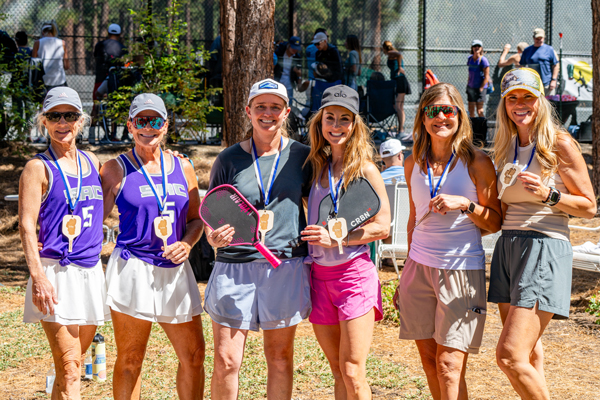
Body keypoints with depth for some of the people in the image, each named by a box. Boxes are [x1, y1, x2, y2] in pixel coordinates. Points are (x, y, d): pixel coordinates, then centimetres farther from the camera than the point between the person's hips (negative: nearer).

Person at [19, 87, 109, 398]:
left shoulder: (91, 161, 14)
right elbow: (26, 225, -10)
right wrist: (37, 276, -19)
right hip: (56, 274, -6)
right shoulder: (39, 168, -3)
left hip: (91, 271, 6)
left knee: (71, 365, 12)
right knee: (69, 370, -9)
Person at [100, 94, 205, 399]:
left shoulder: (182, 168, 11)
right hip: (132, 269, -4)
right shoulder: (116, 169, 1)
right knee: (130, 360, 3)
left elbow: (195, 218, 17)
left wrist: (187, 243, -3)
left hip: (175, 269, 4)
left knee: (194, 354, 7)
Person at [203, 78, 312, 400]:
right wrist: (213, 238, -12)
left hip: (286, 267, 1)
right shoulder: (229, 159, 4)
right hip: (234, 267, -1)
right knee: (226, 361, -2)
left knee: (280, 357, 9)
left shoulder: (301, 156, 5)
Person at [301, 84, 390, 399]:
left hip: (354, 272, -5)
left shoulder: (365, 169, -4)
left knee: (352, 372, -7)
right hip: (320, 275, 5)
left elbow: (382, 226, -8)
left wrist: (335, 237, -16)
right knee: (338, 371, 10)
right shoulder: (317, 167, 11)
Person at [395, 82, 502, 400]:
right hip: (419, 267, 4)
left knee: (449, 365, -9)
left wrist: (465, 204, -18)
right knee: (428, 358, 7)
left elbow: (495, 222, -1)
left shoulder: (476, 162, -4)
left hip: (462, 269, -4)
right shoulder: (414, 163, 9)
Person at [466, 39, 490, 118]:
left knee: (479, 111, -6)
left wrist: (481, 88, -15)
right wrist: (468, 83, 14)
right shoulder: (470, 58, 8)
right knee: (471, 110, 6)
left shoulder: (483, 60, -11)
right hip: (471, 87, 6)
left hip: (480, 88, -6)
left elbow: (486, 77, -12)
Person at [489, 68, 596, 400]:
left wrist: (548, 195, -18)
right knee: (528, 354, 12)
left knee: (510, 355, -16)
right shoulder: (505, 147, 13)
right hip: (508, 248, 7)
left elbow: (588, 207, -4)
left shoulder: (560, 144, -6)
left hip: (545, 248, -7)